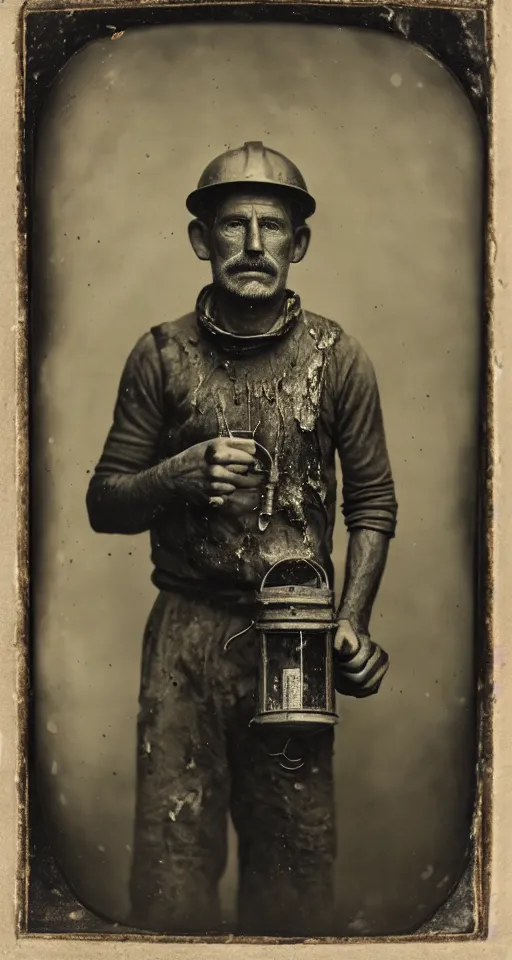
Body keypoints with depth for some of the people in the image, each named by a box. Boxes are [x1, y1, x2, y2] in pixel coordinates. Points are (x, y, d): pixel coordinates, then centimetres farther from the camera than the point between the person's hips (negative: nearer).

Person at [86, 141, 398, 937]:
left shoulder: (336, 358, 3)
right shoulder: (162, 355, 3)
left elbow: (373, 503, 6)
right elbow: (103, 504, 6)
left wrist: (353, 622, -7)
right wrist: (179, 474, -15)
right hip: (187, 632, 0)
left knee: (296, 856, 6)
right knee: (172, 852, 2)